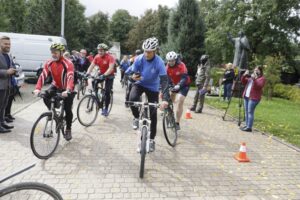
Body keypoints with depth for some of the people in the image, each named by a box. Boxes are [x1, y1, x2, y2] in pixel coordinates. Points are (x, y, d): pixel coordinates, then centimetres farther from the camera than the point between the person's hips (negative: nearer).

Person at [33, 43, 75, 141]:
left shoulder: (68, 64, -25)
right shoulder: (49, 63, -10)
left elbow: (70, 78, -38)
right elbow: (43, 75, -19)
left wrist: (67, 91, -54)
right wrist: (38, 88, -33)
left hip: (66, 89, -4)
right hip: (56, 86, 4)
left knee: (67, 109, -5)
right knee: (46, 97, -24)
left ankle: (68, 130, 15)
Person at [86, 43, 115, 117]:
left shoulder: (110, 57, -24)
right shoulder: (97, 57, -9)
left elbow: (111, 68, -36)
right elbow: (91, 66, -13)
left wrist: (104, 75, -49)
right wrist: (87, 73, -31)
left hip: (109, 75, -5)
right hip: (101, 73, 5)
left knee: (107, 92, -8)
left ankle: (106, 109, 5)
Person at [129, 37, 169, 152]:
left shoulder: (159, 62, -26)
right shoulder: (139, 59, -19)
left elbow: (164, 80, -32)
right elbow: (133, 73, -10)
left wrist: (165, 98, -44)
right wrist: (134, 77, -37)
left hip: (153, 87, -1)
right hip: (140, 83, 1)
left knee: (153, 114, 0)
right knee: (132, 98, -32)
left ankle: (152, 139, 16)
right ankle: (137, 118, -1)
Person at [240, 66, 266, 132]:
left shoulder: (262, 78, -3)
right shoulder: (251, 76, 18)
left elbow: (259, 86, -19)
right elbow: (243, 82, 15)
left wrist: (254, 79, -28)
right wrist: (244, 75, -1)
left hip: (253, 98, -8)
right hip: (246, 96, 8)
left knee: (250, 112, -10)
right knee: (246, 111, 10)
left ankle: (249, 127, -7)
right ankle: (247, 125, 18)